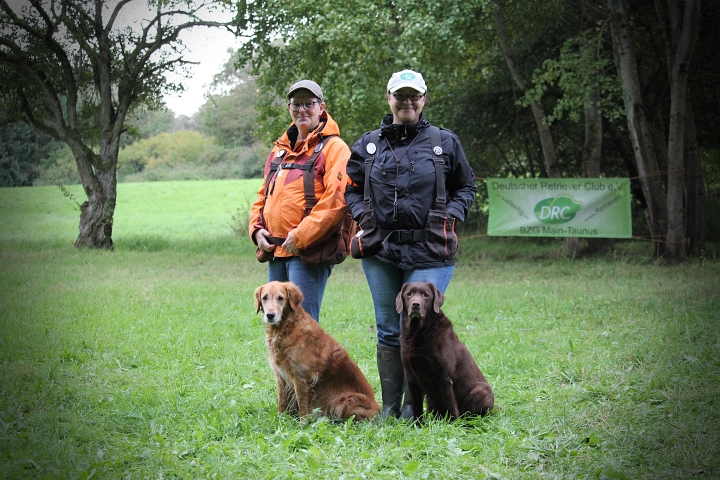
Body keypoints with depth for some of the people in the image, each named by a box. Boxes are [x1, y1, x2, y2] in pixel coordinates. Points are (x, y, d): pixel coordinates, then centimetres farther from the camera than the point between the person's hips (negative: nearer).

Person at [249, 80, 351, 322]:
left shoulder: (333, 148, -6)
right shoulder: (279, 150, 20)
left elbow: (336, 200, -17)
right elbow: (263, 195, 25)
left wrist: (301, 237, -19)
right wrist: (256, 228, 6)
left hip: (310, 252, -8)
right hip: (276, 251, 8)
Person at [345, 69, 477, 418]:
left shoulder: (445, 143, 5)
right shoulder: (368, 145, 10)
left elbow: (466, 187, 14)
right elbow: (351, 189, 20)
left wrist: (450, 216, -2)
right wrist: (363, 217, 3)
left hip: (429, 252, -2)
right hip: (380, 250, 2)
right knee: (388, 332, 8)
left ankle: (413, 406, 5)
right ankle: (389, 407, 15)